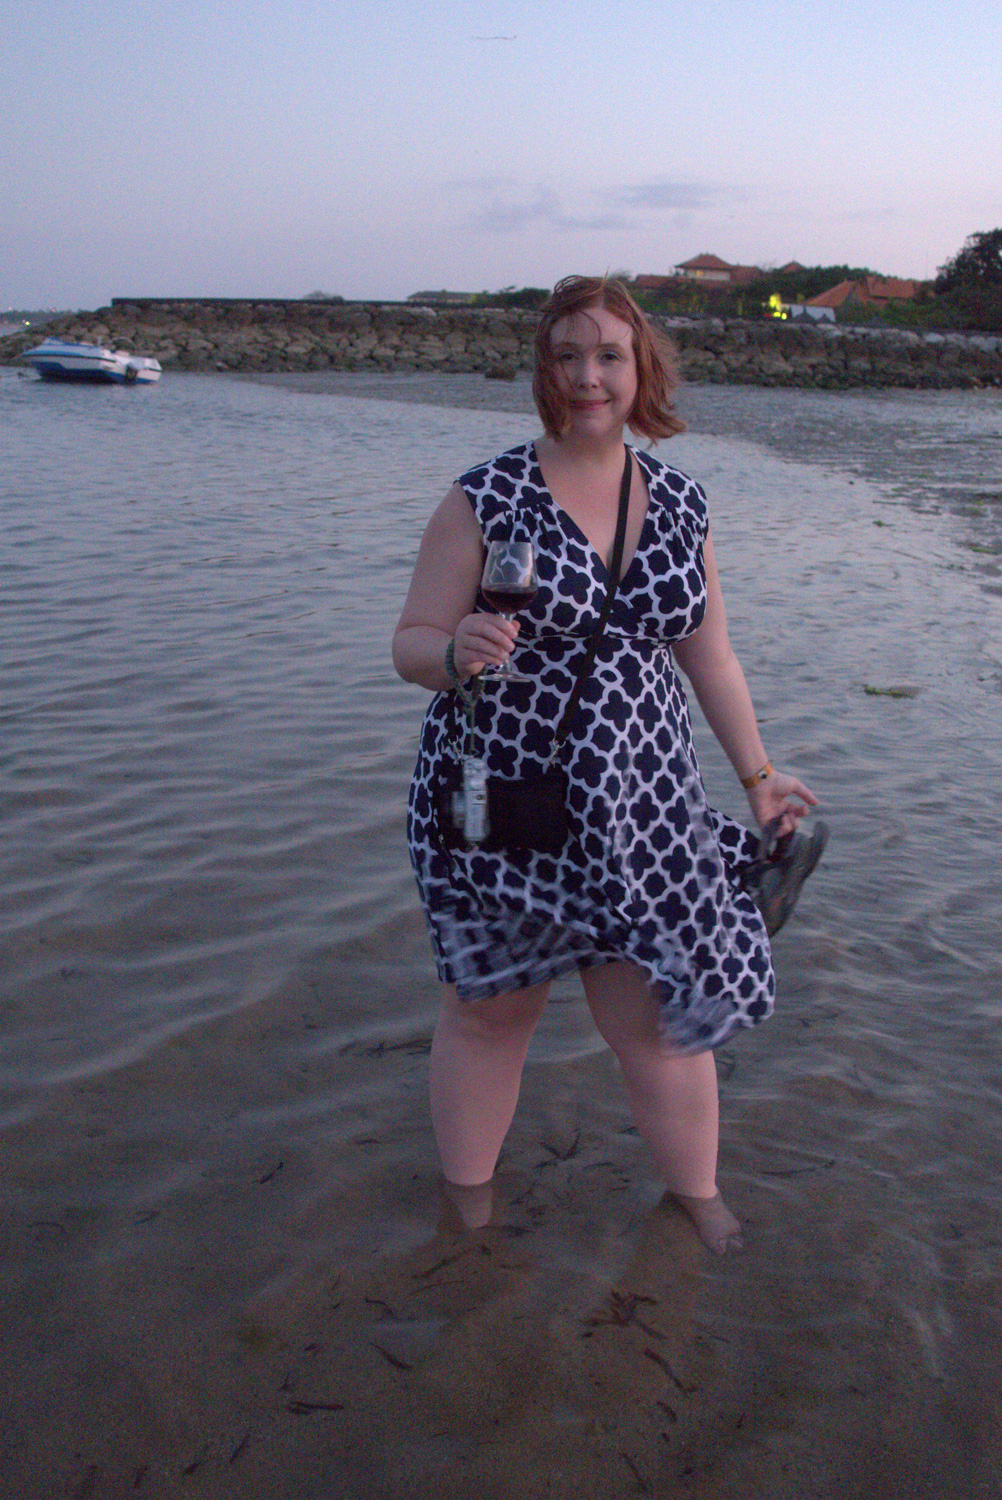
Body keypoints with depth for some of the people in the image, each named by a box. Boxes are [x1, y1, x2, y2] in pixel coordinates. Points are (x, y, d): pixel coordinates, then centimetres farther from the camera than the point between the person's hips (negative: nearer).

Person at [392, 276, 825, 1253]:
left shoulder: (679, 505, 5)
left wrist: (757, 776, 18)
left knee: (656, 1015, 9)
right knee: (488, 1011, 13)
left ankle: (698, 1193, 36)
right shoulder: (486, 499, -8)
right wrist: (457, 653, -30)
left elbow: (708, 654, 14)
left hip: (636, 806, 3)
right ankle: (468, 1209, 37)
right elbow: (411, 647, -7)